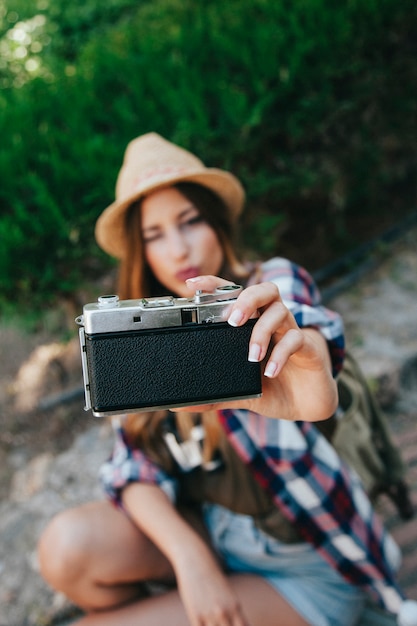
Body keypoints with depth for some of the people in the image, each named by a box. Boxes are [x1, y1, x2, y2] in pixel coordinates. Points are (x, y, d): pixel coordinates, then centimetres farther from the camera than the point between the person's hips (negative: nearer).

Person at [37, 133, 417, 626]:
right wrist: (189, 555, -20)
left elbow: (300, 316, -37)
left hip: (305, 565, -4)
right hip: (204, 530, 5)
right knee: (67, 547, -20)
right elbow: (136, 463, -4)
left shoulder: (275, 282, -12)